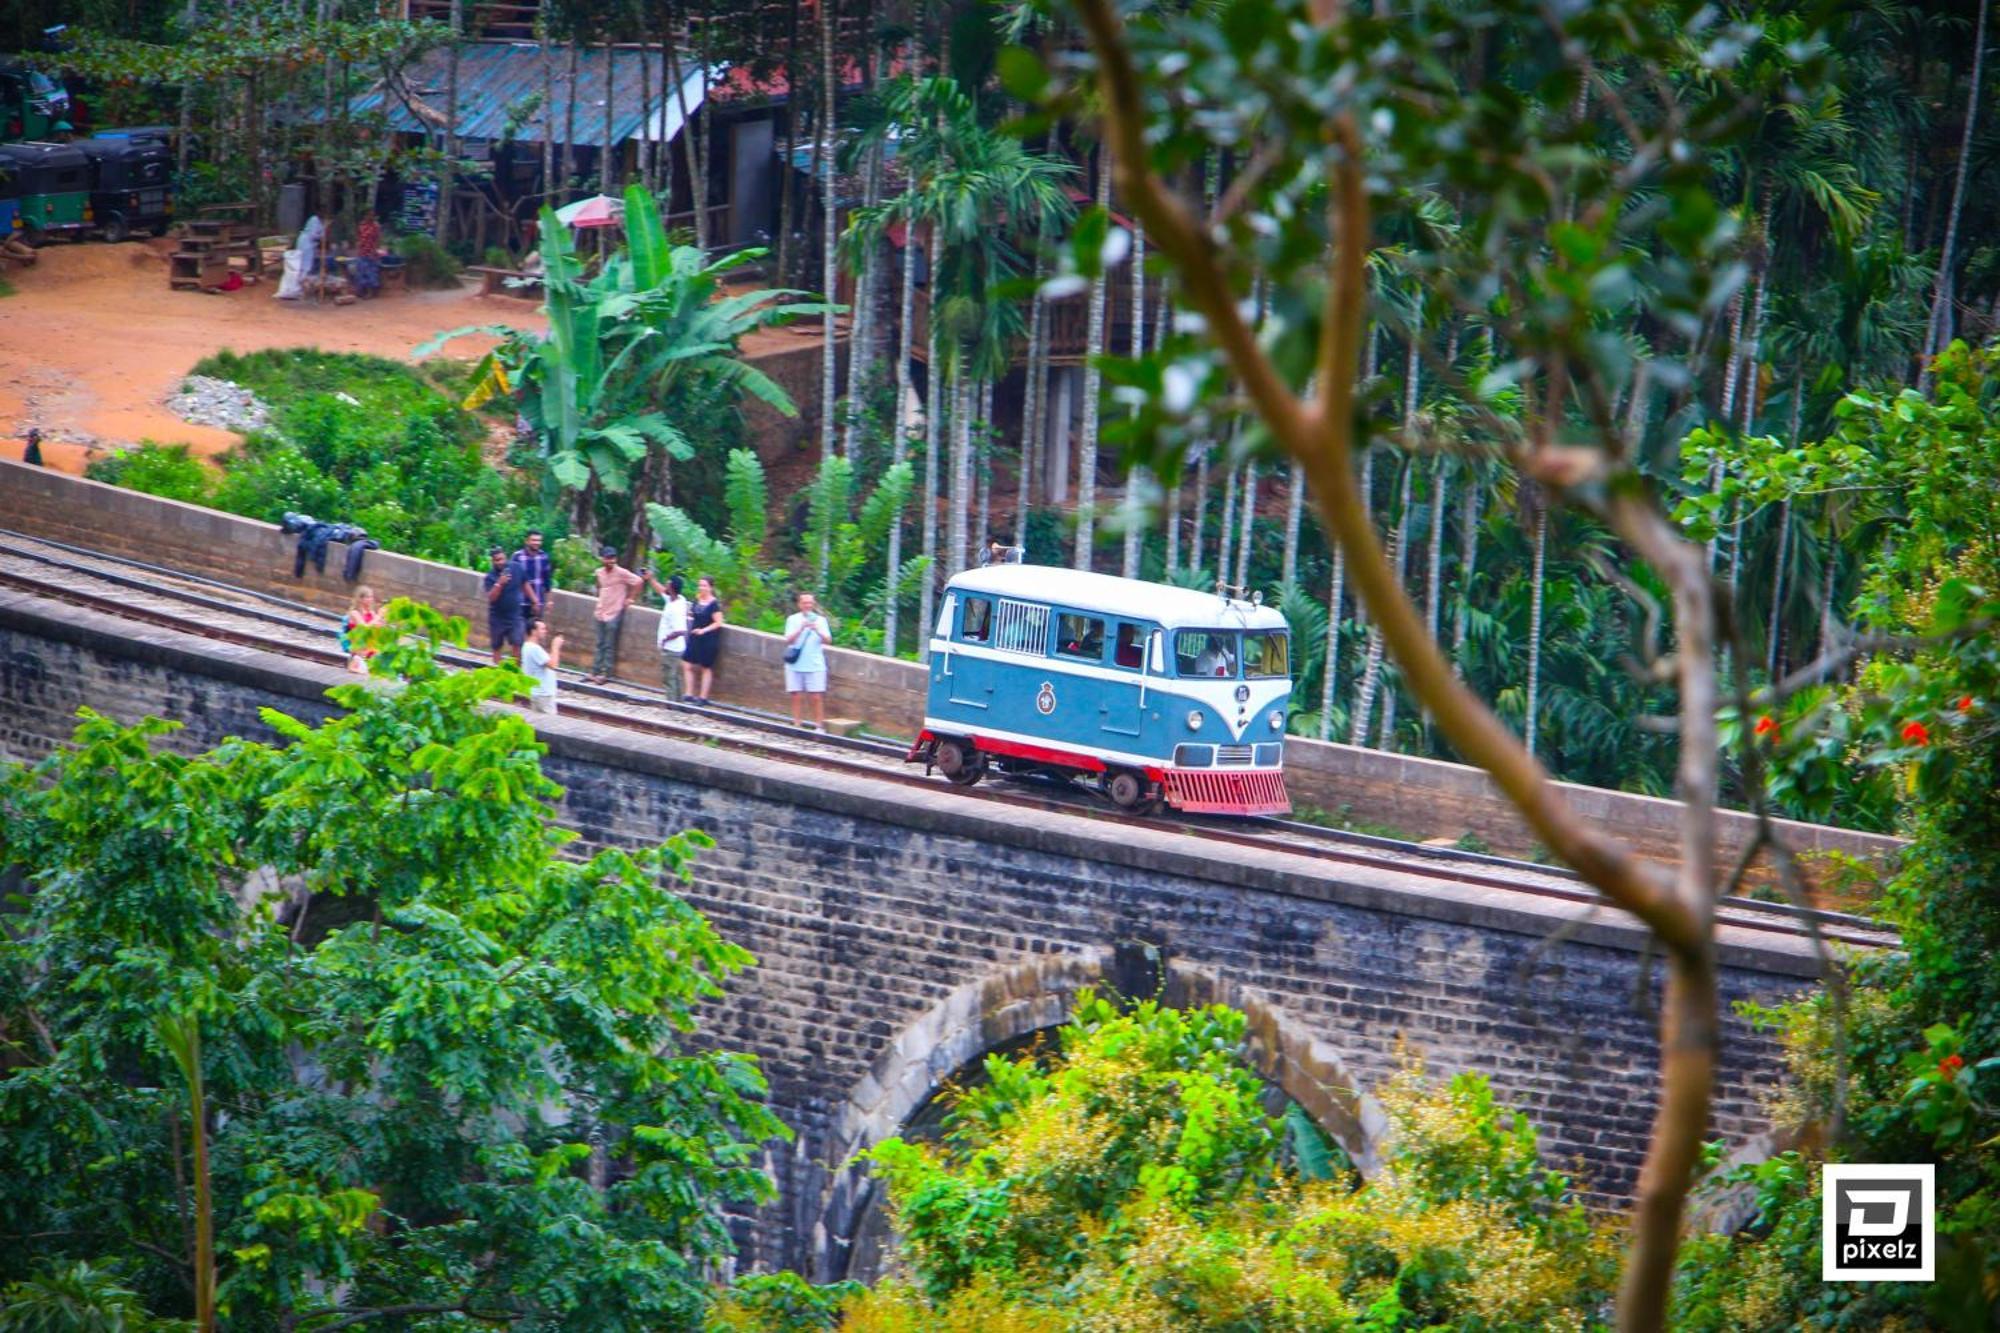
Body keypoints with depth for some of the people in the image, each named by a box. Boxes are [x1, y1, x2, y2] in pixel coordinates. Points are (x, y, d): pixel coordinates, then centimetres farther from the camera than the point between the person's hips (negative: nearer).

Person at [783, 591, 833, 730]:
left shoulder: (820, 620, 7)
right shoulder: (792, 619, 6)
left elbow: (827, 639, -4)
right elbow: (788, 640, -5)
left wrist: (817, 630, -24)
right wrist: (801, 629, -21)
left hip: (815, 665, 0)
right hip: (795, 665, 0)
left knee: (817, 697, -3)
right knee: (797, 697, 1)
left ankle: (819, 726, 0)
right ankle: (796, 725, 6)